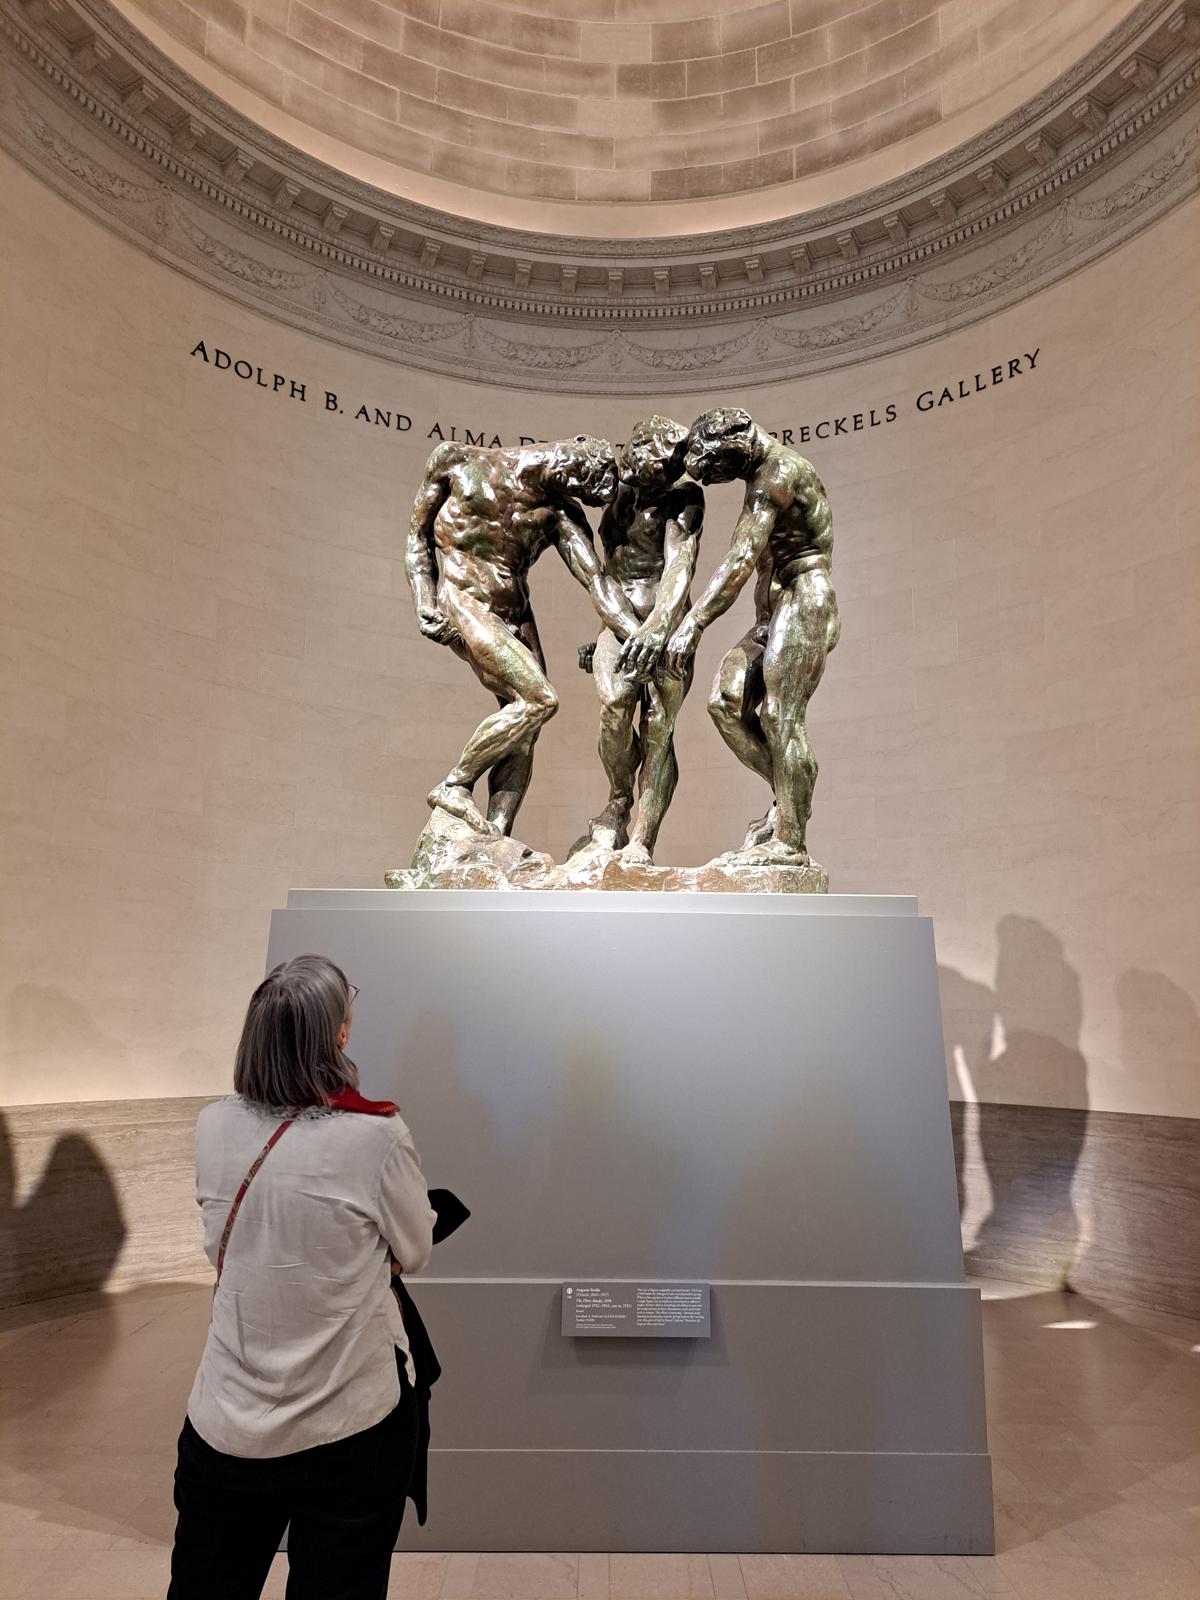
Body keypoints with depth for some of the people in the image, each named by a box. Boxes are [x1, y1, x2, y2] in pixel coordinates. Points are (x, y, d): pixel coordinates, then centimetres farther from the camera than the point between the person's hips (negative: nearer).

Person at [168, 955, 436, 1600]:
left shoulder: (214, 1127, -10)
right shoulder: (376, 1136, -23)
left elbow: (222, 1249, 6)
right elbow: (414, 1254, -6)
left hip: (225, 1427, 4)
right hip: (350, 1428, -3)